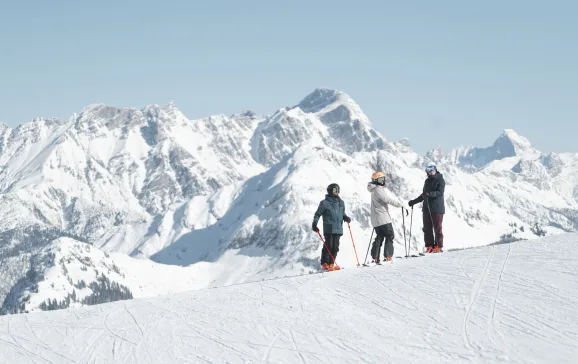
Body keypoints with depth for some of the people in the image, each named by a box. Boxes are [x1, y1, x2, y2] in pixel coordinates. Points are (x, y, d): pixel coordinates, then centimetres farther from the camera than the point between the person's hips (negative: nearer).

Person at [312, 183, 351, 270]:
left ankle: (331, 263, 12)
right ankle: (324, 263, 2)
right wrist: (314, 224, -6)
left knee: (335, 247, 4)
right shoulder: (324, 203, -2)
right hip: (329, 229, -5)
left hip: (338, 229, 5)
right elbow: (317, 214, 4)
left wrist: (346, 218, 4)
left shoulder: (341, 203, 14)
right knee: (328, 245, -8)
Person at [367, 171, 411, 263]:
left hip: (376, 220, 10)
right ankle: (388, 257, -10)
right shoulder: (378, 190, -14)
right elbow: (388, 200, -21)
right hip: (383, 218, -10)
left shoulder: (376, 190, 19)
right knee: (390, 236, -5)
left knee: (379, 237, 11)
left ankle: (375, 258, 8)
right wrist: (402, 204, -18)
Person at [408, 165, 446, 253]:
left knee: (437, 228, -5)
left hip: (437, 208, -7)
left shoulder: (440, 180, -3)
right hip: (426, 208, 7)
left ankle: (439, 246, 0)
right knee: (427, 228, 4)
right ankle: (429, 246, 7)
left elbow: (440, 192, -17)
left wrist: (430, 194, -32)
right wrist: (414, 201, 25)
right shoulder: (427, 181, 18)